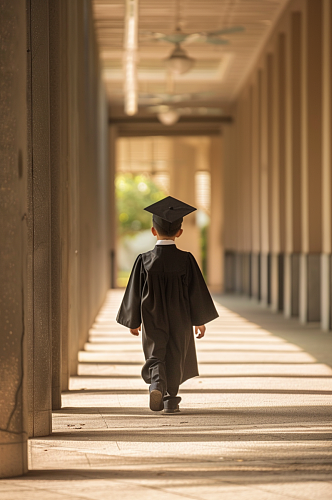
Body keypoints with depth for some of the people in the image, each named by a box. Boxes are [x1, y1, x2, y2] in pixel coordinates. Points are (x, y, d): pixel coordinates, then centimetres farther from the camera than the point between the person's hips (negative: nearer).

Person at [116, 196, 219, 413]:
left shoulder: (144, 261, -9)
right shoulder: (186, 260, -10)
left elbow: (134, 293, -2)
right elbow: (196, 292, -5)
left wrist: (134, 321, 10)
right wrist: (200, 321, 5)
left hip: (153, 321, 0)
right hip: (180, 322, 0)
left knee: (155, 355, 12)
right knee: (175, 357, 11)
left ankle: (156, 385, -14)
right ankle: (170, 399, 14)